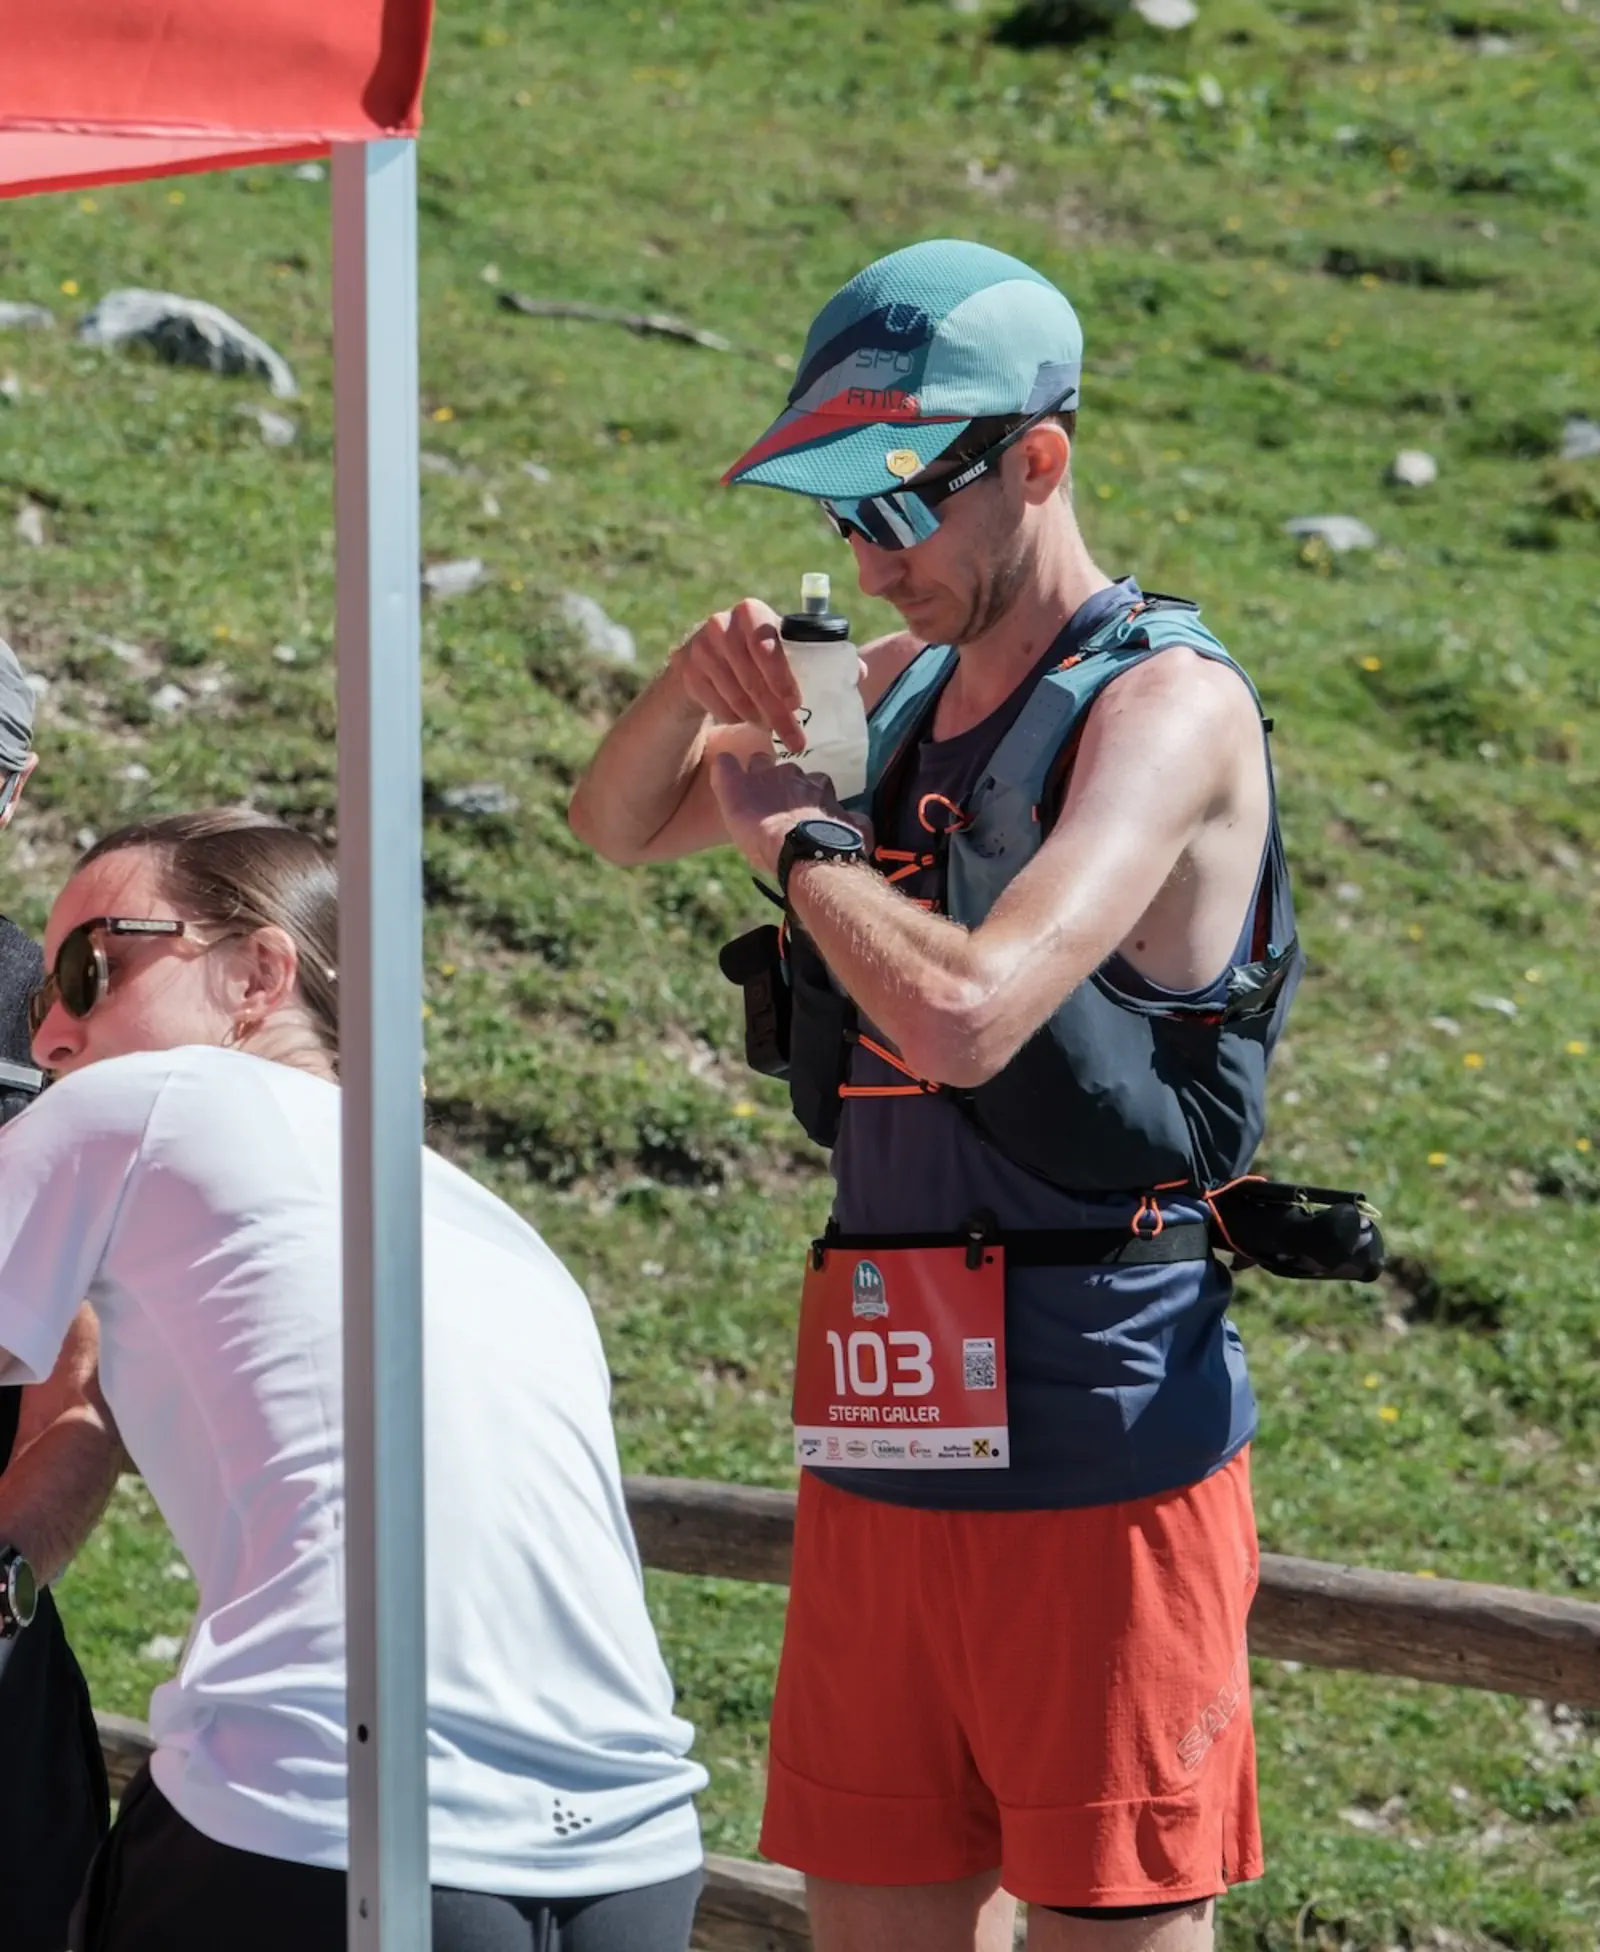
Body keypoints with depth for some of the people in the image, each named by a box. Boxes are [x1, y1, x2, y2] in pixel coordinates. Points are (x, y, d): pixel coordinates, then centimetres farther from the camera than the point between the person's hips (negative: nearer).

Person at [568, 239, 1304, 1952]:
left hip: (1096, 1439, -8)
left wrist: (801, 836, -8)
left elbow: (966, 1013, -26)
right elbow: (618, 827, 24)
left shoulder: (1166, 702, -12)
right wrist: (699, 683, 2)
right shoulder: (905, 688, 12)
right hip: (881, 1431, 8)